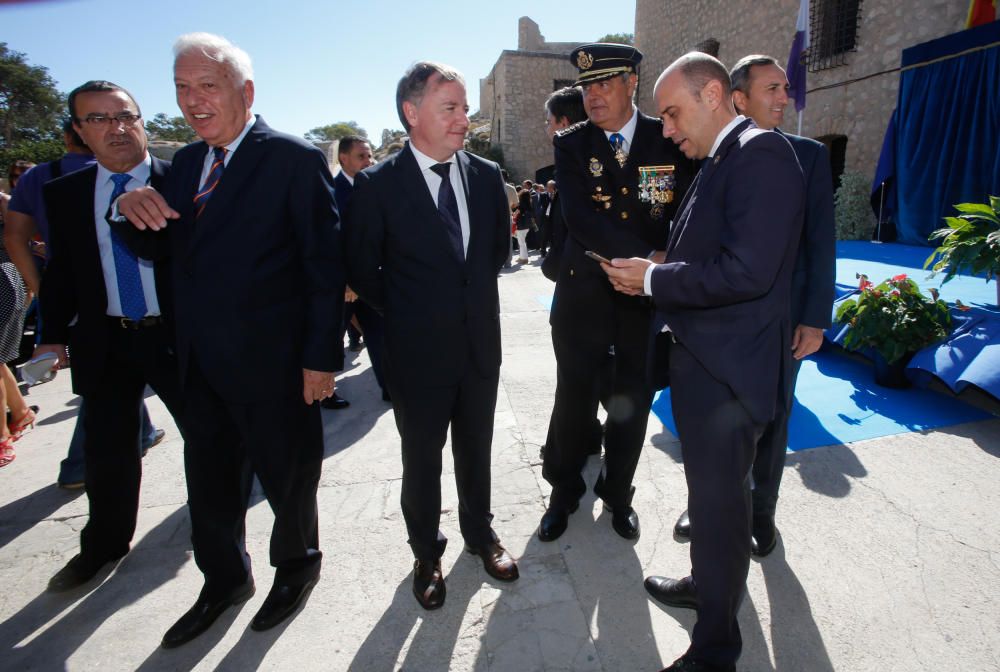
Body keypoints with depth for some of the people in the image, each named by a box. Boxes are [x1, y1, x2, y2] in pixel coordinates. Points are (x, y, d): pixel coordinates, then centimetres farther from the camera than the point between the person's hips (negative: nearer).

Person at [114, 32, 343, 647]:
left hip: (272, 362, -6)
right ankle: (224, 581, 45)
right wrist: (134, 210, -9)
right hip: (200, 362, 7)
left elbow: (325, 265, -14)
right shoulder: (186, 162, 10)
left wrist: (322, 355, -16)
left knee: (287, 477, 14)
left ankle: (297, 566, 42)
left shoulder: (295, 158, -11)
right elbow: (161, 249, 14)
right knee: (209, 480, 20)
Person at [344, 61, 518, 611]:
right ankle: (426, 553, 38)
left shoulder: (486, 175, 3)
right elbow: (361, 270, -3)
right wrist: (409, 312, 0)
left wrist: (473, 295, 9)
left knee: (475, 449, 19)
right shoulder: (377, 184, -10)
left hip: (480, 343, 4)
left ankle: (479, 533, 44)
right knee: (422, 460, 13)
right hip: (417, 351, -3)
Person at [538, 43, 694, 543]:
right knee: (574, 399, 7)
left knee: (632, 400, 11)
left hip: (650, 295, 1)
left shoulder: (669, 140, 2)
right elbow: (579, 217, -15)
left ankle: (618, 493, 34)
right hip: (584, 293, -1)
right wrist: (647, 258, -22)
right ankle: (564, 492, 31)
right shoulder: (571, 144, 0)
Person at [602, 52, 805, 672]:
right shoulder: (722, 161, 14)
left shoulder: (762, 153, -16)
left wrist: (653, 278, -16)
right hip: (702, 360, 10)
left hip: (729, 371, -9)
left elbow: (746, 272, -26)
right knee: (711, 492, 24)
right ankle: (707, 584, 47)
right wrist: (653, 274, 2)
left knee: (720, 502, 5)